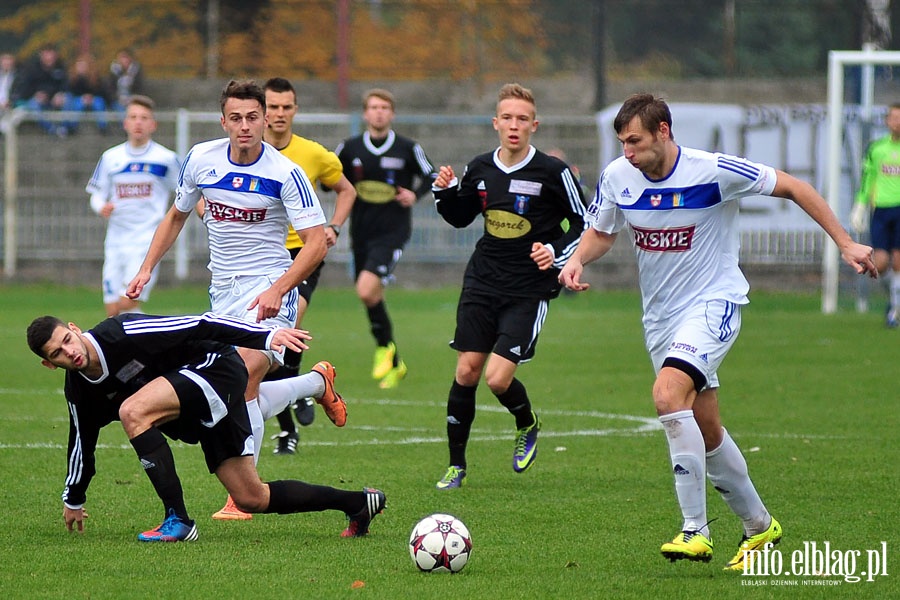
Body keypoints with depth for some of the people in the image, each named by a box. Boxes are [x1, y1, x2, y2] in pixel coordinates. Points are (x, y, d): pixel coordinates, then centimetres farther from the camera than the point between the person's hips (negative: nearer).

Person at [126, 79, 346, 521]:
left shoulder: (286, 174, -14)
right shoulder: (201, 160, -1)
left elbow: (315, 243, -16)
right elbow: (176, 215, 17)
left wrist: (277, 290, -28)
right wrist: (147, 268, 8)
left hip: (269, 290, -6)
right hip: (223, 291, 6)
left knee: (244, 383, -21)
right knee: (242, 398, 6)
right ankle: (318, 383, 34)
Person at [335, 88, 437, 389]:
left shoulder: (408, 149, -3)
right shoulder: (350, 148, 4)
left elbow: (431, 178, 6)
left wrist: (414, 195, -13)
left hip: (393, 231, -4)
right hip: (362, 233, 4)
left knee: (367, 290, -22)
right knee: (372, 298, 9)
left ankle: (385, 346, 0)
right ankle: (395, 364, 25)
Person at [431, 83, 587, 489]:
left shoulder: (552, 172, -9)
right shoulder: (480, 169, 4)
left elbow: (585, 224, -1)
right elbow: (460, 217, 20)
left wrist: (557, 252, -17)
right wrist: (446, 192, 0)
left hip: (529, 291, -4)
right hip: (482, 284, 4)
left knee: (498, 378, -14)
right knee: (466, 371, 0)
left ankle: (528, 425, 20)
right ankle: (456, 465, 12)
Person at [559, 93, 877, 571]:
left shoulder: (714, 172, -19)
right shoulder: (617, 177, -6)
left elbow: (792, 188, -9)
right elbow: (601, 232, 13)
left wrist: (845, 243, -9)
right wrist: (577, 260, -10)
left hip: (714, 303, -6)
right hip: (660, 316, 6)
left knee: (668, 393, -29)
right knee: (705, 429, 11)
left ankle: (695, 530, -24)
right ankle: (759, 526, 31)